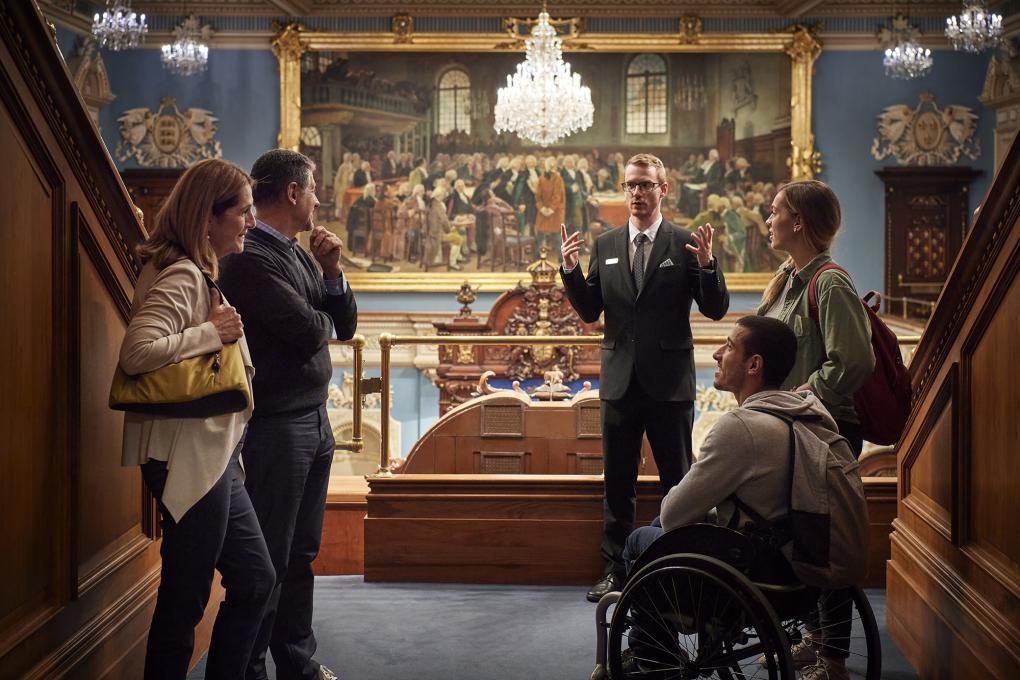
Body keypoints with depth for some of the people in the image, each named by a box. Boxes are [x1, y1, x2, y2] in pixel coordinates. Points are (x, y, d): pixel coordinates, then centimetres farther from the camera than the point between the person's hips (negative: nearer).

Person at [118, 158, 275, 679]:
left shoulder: (201, 274, 15)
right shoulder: (180, 276, -16)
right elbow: (136, 353, -29)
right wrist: (213, 333, -20)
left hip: (214, 455, 11)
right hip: (188, 457, -11)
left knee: (255, 580, 15)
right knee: (184, 599, 0)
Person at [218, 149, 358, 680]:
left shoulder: (298, 253, 13)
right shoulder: (250, 258, -16)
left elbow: (345, 325, 13)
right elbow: (307, 332, -23)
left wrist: (331, 271, -2)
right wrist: (322, 319, 0)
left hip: (315, 419, 9)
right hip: (278, 423, -9)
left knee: (301, 552, 16)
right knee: (269, 558, -2)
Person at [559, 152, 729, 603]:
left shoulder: (686, 243, -2)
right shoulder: (605, 245, 7)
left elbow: (716, 310, -5)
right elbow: (590, 312, 7)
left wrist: (707, 265, -22)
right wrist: (569, 270, -8)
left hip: (669, 381, -3)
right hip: (620, 380, 3)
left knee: (678, 480, 6)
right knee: (617, 481, 11)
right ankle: (616, 569, 21)